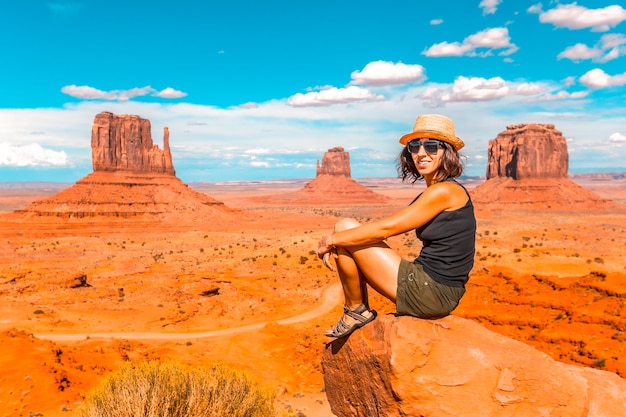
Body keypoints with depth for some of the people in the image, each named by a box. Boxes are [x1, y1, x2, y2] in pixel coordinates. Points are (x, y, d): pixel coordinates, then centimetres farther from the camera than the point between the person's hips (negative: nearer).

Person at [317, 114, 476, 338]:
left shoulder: (444, 191, -15)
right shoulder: (432, 193, 13)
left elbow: (386, 228, -17)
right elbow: (386, 227, 10)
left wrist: (332, 240, -7)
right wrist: (335, 242, -2)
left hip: (429, 292, -10)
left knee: (345, 227, -8)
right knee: (346, 236, 15)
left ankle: (356, 311, 6)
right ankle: (361, 312, 17)